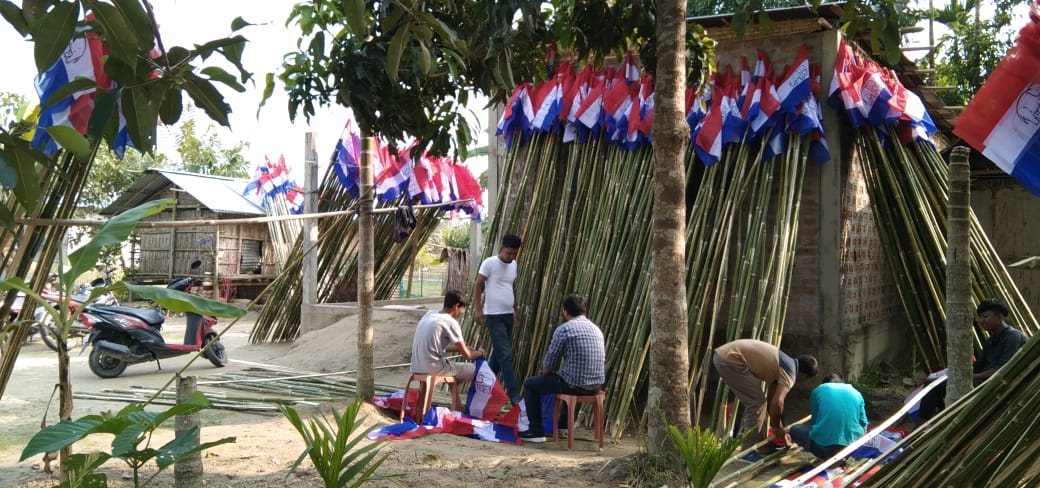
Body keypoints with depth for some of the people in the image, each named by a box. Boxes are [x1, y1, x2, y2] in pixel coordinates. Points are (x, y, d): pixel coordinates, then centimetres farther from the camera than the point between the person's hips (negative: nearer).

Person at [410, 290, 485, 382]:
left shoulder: (430, 314, 11)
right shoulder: (451, 322, -10)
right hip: (433, 368, -8)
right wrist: (479, 353, 14)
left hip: (417, 368, 8)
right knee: (475, 370, 5)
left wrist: (459, 348, 20)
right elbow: (467, 355, -5)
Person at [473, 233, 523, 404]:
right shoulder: (489, 263, -10)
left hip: (508, 315, 7)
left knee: (499, 353, 12)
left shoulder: (513, 265, 11)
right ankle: (514, 395, -9)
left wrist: (515, 309, 21)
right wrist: (478, 309, -13)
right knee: (505, 355, -10)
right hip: (494, 316, -7)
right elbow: (478, 285, -8)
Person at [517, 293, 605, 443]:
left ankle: (536, 431, 15)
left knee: (530, 384, 13)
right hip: (597, 384, 7)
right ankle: (563, 424, 51)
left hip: (575, 385, -7)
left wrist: (545, 373, 18)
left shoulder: (563, 329, -11)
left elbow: (549, 362, -7)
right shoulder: (596, 329, 10)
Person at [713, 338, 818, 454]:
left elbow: (771, 399, 29)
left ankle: (760, 447, 25)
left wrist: (779, 427, 32)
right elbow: (777, 403, -20)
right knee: (757, 403, -4)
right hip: (731, 359, -10)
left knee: (755, 402, 18)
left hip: (723, 355, 10)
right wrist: (777, 427, -3)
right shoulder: (790, 372, -7)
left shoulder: (785, 364, 23)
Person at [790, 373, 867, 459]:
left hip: (824, 447, -3)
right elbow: (863, 424, 16)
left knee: (795, 430, 23)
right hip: (853, 446, 4)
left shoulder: (819, 390, 12)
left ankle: (827, 456, 3)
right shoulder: (856, 392, 17)